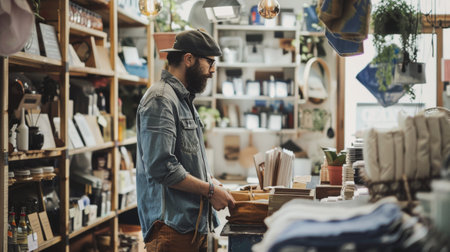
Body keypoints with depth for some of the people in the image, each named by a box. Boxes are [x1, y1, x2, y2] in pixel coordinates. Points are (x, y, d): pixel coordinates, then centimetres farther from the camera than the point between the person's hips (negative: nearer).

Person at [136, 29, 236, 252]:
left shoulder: (184, 99, 18)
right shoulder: (160, 100, -14)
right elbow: (161, 167, -23)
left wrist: (210, 181, 6)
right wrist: (210, 190, -14)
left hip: (195, 224, 10)